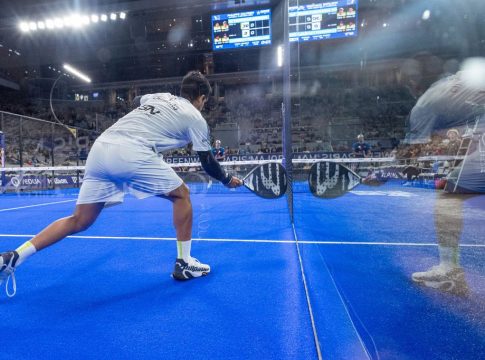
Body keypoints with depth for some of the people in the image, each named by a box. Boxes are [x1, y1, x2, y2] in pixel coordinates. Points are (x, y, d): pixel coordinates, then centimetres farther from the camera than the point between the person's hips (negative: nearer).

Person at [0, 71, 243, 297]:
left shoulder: (159, 96, 27)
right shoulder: (195, 118, 12)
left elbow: (136, 101, 49)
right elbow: (207, 162, 15)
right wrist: (228, 180, 30)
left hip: (99, 148, 7)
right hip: (131, 153, -7)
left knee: (79, 221, 17)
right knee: (181, 195, 10)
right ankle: (184, 263, 13)